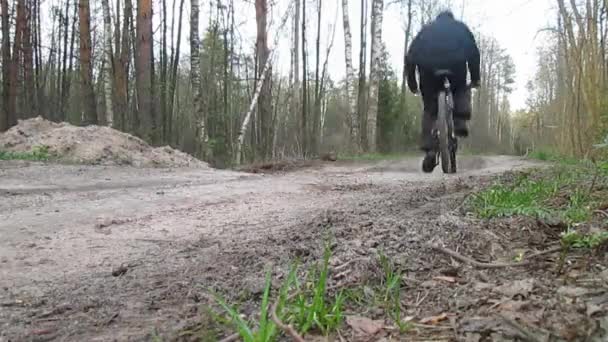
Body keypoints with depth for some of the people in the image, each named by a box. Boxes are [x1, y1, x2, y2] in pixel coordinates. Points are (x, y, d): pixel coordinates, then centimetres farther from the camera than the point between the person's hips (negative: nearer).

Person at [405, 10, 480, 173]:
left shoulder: (426, 28, 31)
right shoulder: (460, 26, 30)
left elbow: (410, 55, 21)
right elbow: (473, 51, 18)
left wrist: (411, 82, 23)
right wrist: (475, 78, 22)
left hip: (428, 66, 1)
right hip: (455, 64, -1)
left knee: (430, 109, 13)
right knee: (461, 90, 31)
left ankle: (429, 150, -2)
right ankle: (460, 122, 5)